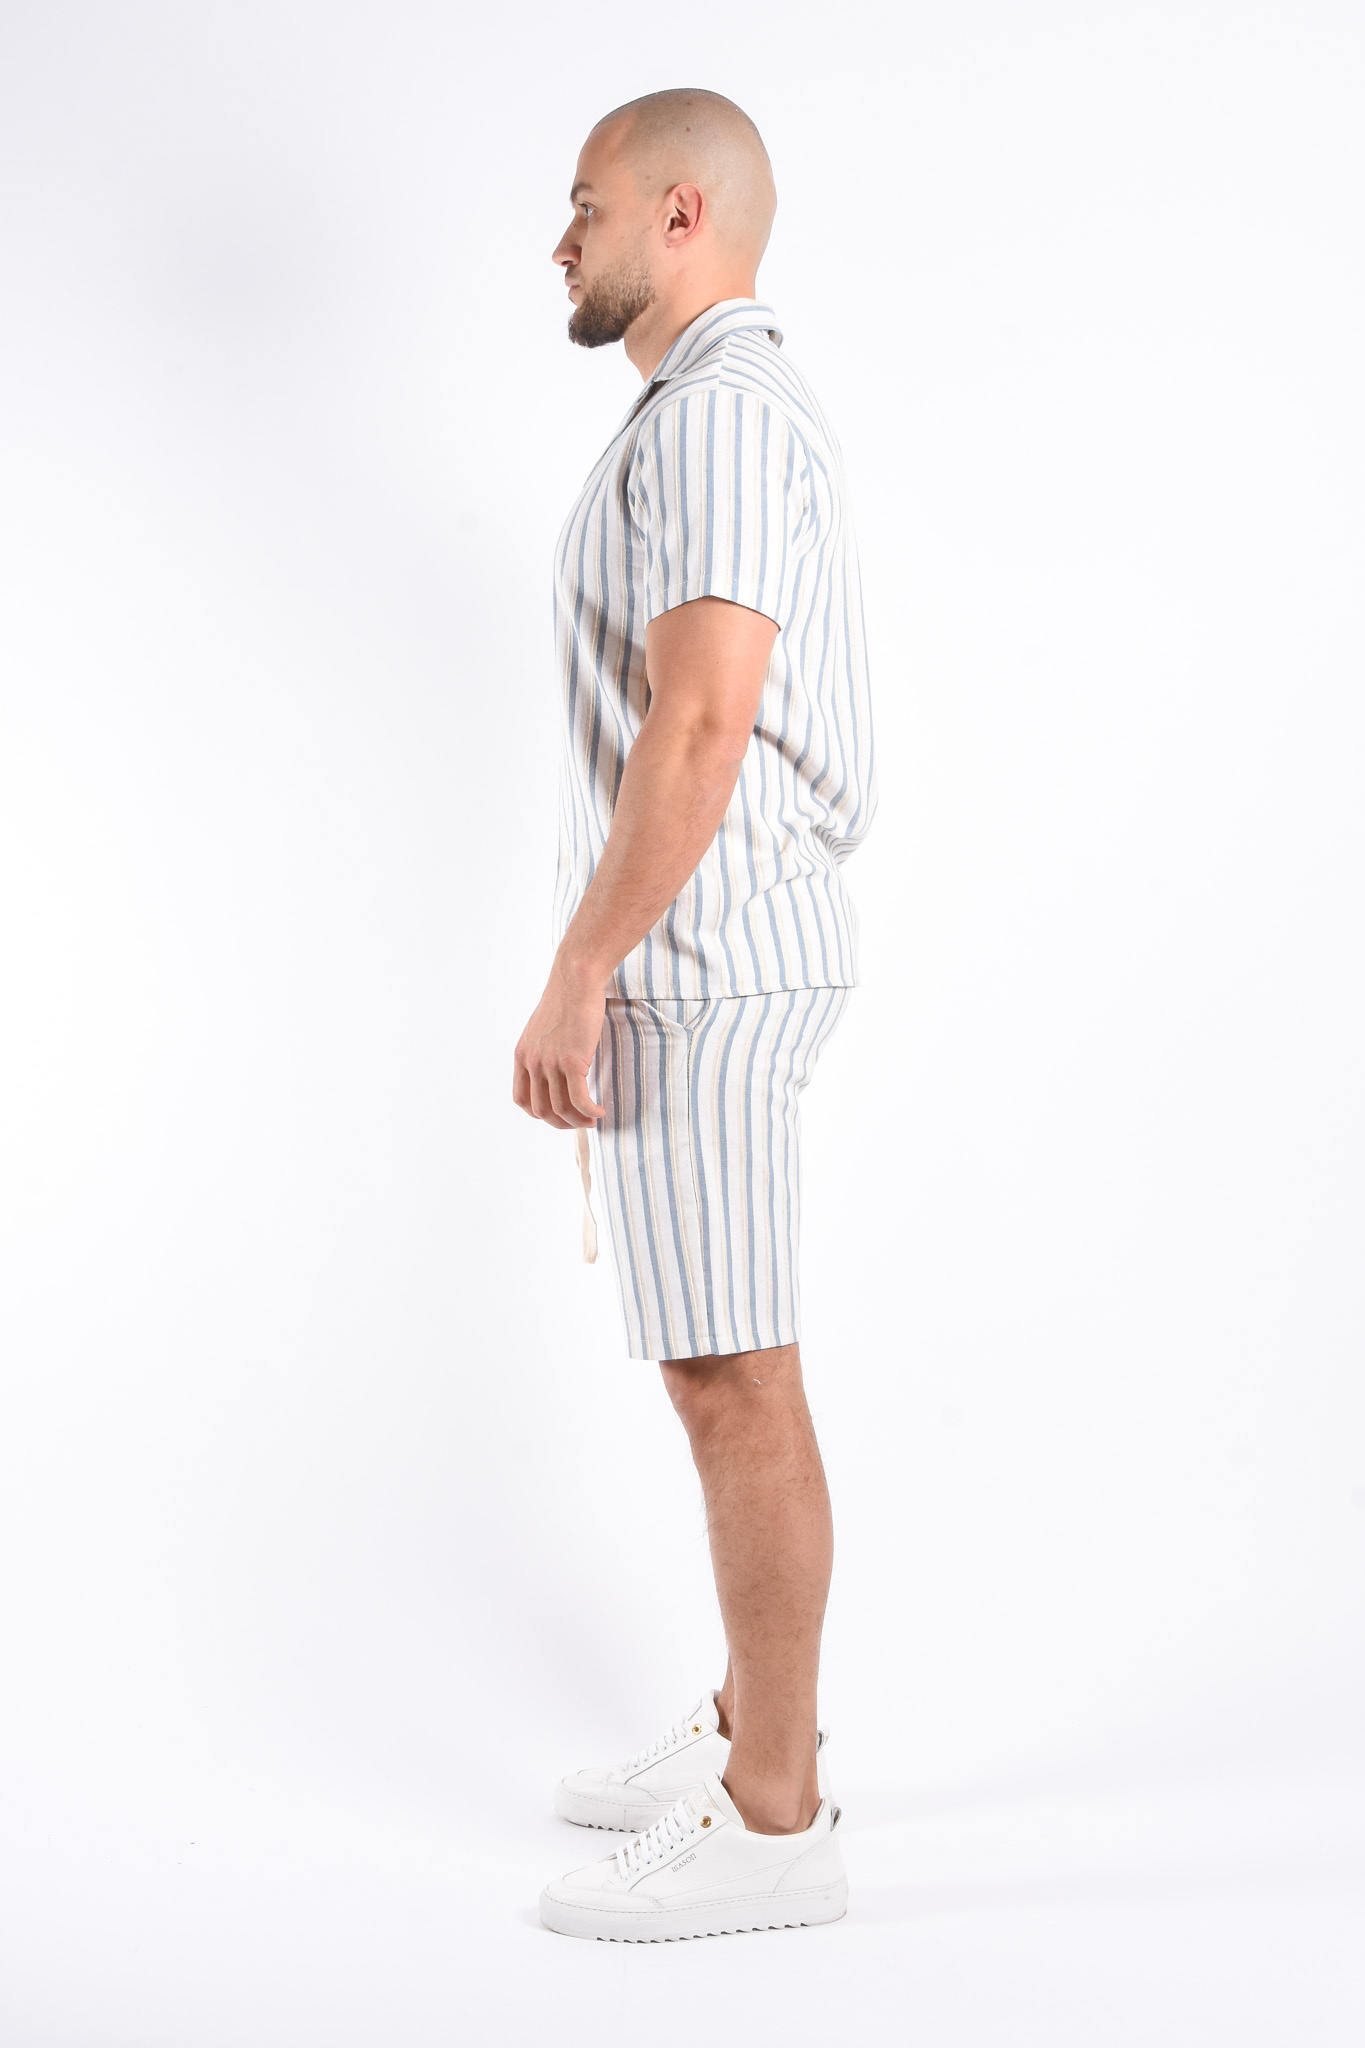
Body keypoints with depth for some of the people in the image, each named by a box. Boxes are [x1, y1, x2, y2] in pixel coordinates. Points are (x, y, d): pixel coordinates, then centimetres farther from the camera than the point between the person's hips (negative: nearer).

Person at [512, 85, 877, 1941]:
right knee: (726, 1373, 15)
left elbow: (699, 729, -23)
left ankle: (772, 1822, 4)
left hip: (702, 967, -11)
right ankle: (755, 1729, 27)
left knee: (734, 1383, -5)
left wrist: (577, 982, -21)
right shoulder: (735, 412, 20)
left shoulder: (716, 415, -14)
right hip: (707, 959, 11)